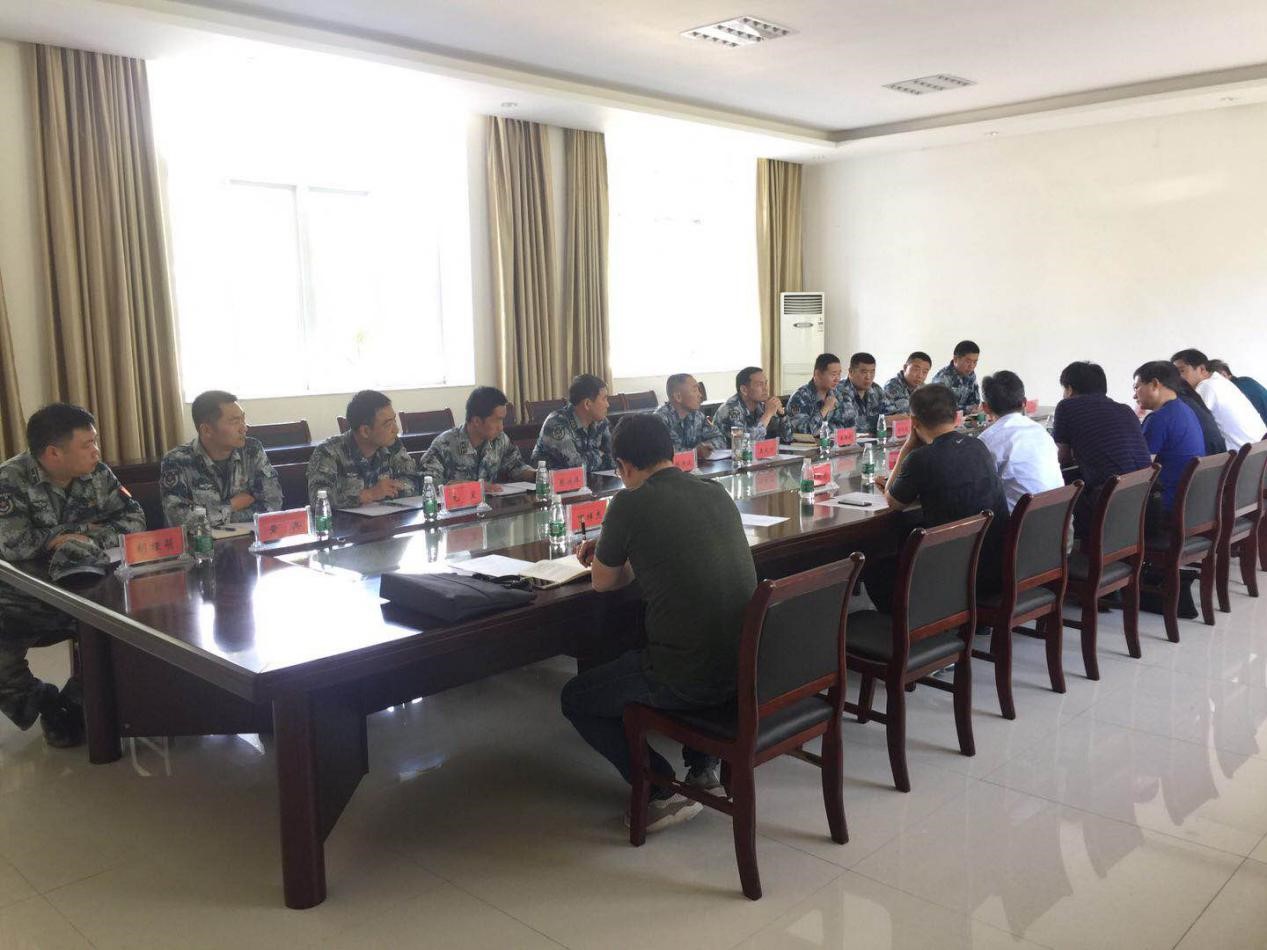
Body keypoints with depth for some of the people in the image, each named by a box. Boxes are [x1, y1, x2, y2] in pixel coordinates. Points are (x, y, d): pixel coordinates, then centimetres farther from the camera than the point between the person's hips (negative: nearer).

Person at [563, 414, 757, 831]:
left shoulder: (631, 504, -11)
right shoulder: (716, 493, 9)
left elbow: (603, 582, 4)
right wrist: (612, 547, 33)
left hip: (694, 679, -7)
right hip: (750, 664, 7)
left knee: (575, 699, 17)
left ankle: (663, 790, 6)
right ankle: (703, 766, 31)